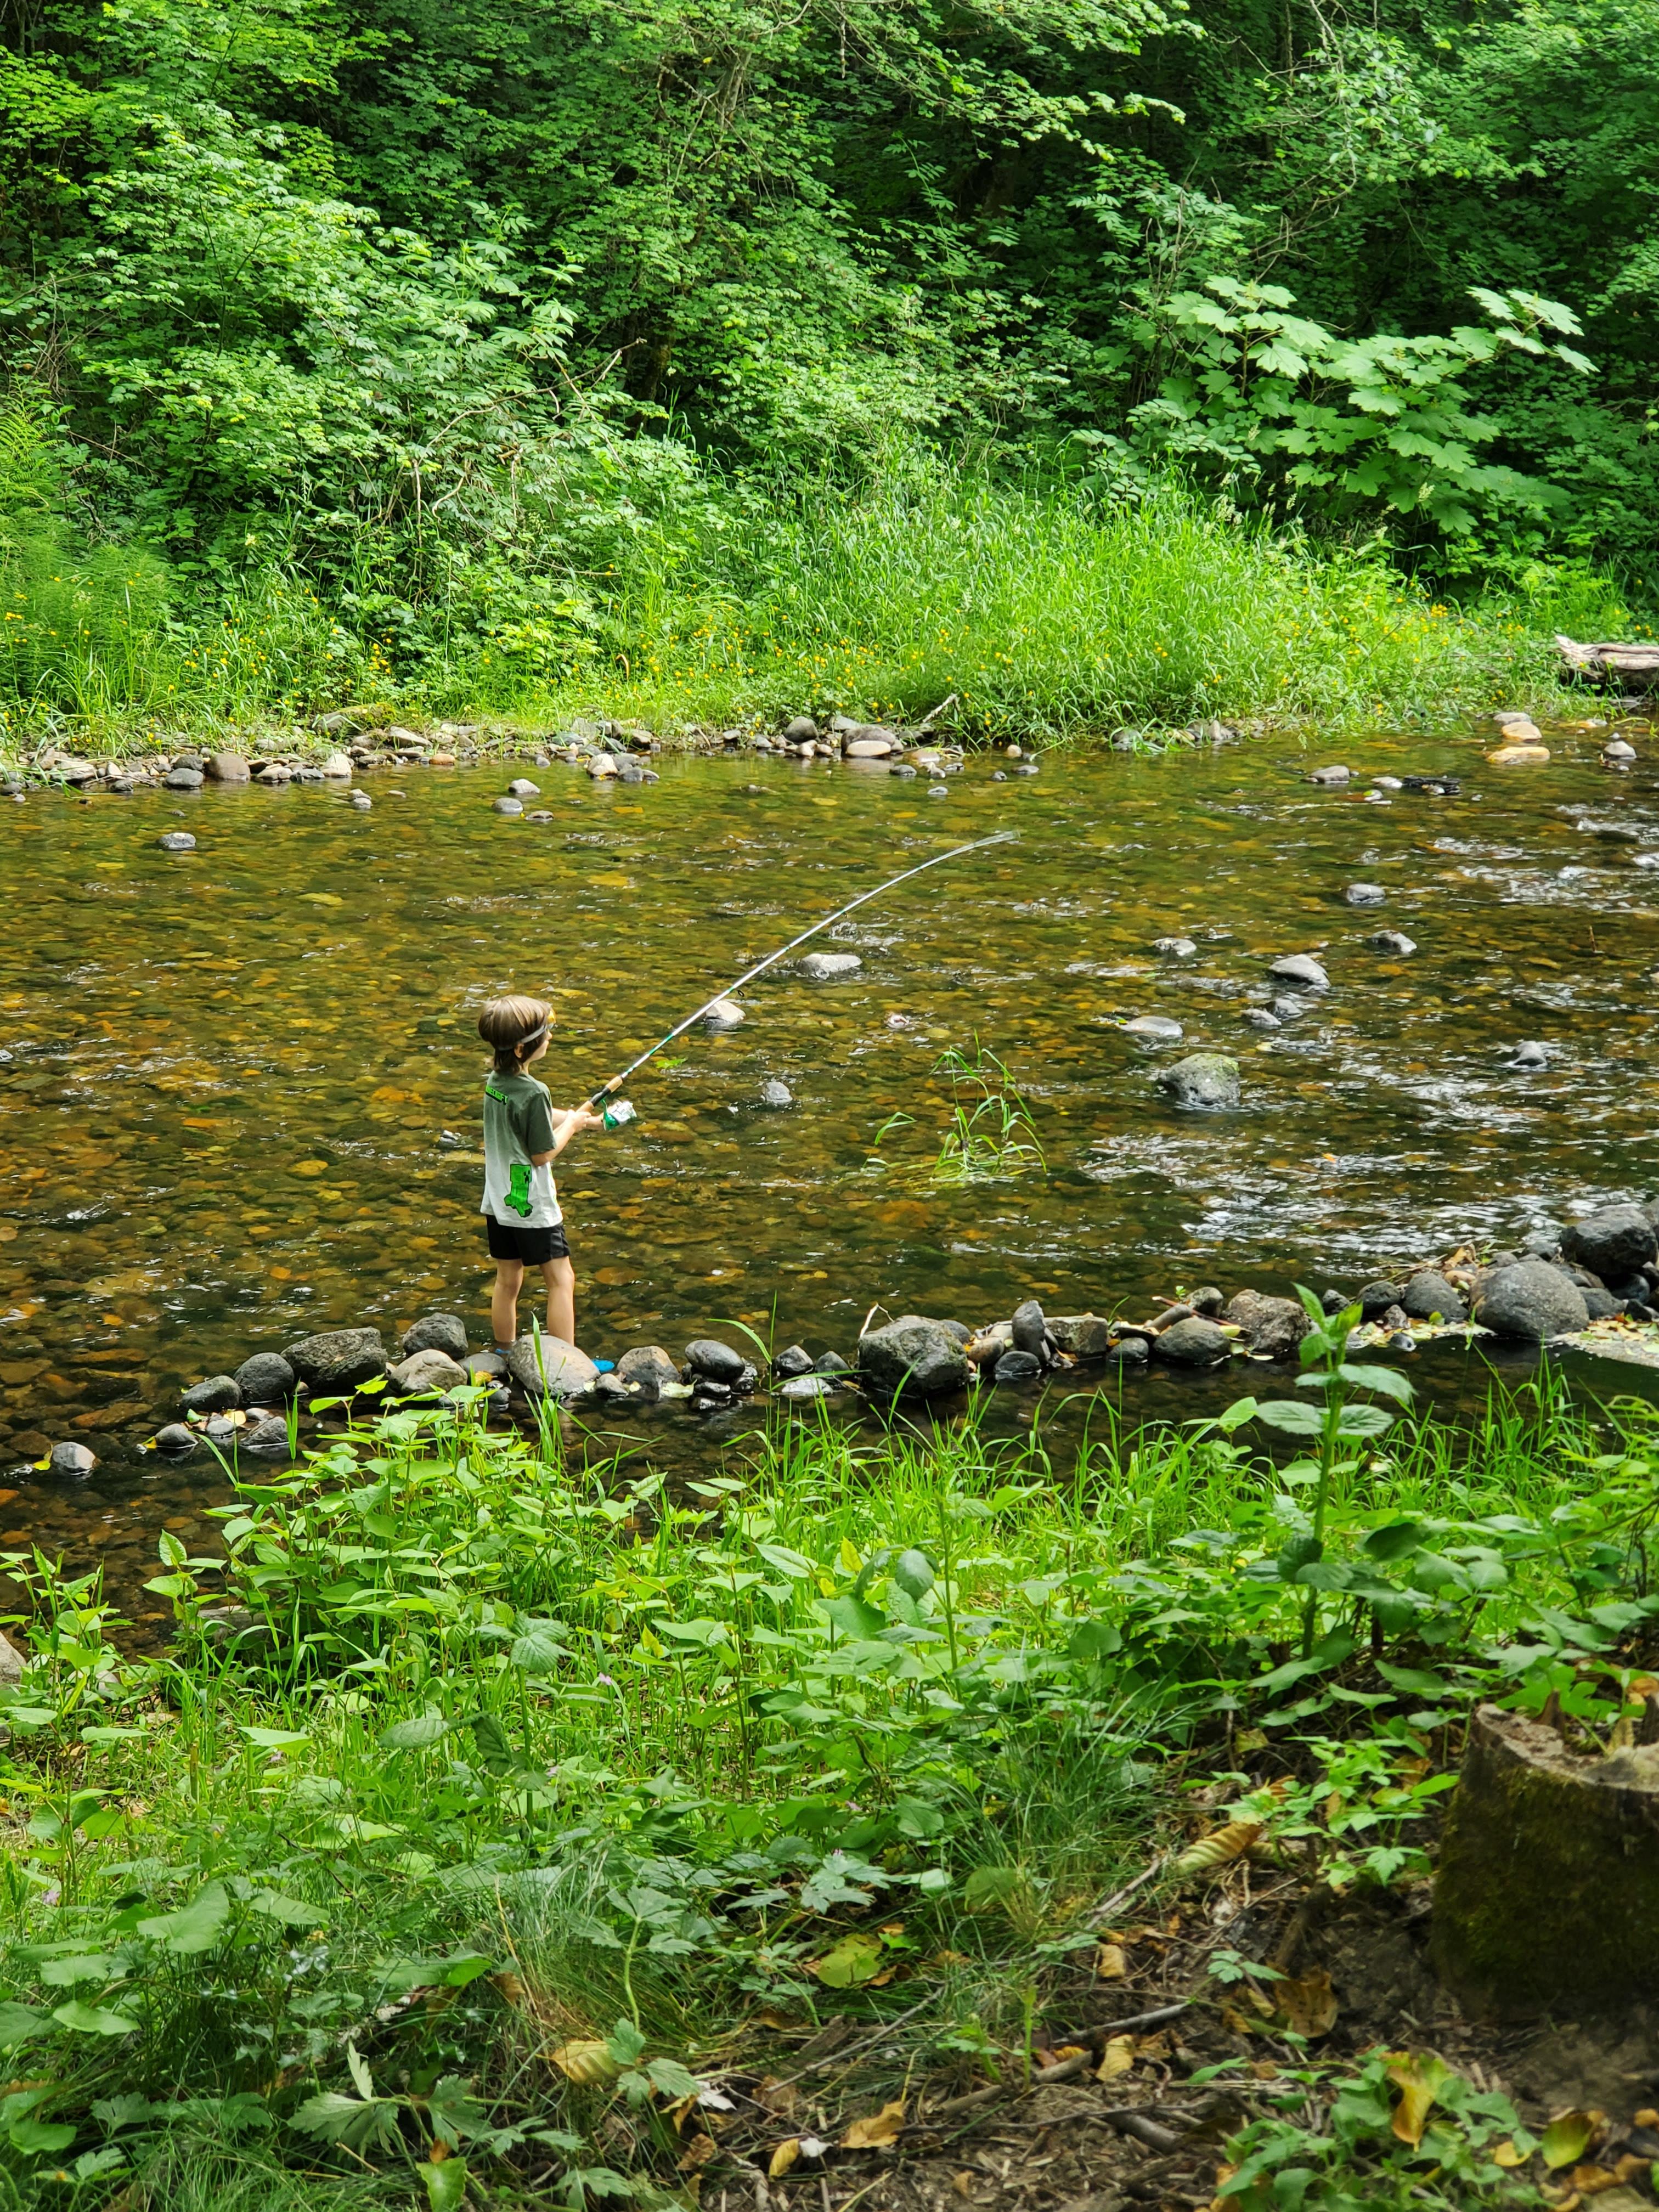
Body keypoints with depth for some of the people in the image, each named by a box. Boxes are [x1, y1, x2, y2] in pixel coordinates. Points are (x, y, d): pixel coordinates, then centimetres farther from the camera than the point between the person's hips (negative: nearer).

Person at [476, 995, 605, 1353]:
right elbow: (543, 1153, -17)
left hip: (498, 1202, 8)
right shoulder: (532, 1092, -24)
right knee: (561, 1279, 2)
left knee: (508, 1280, 17)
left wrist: (586, 1119, 15)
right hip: (532, 1205, -8)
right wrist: (572, 1123, -3)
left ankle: (505, 1354, 25)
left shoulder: (495, 1081, 2)